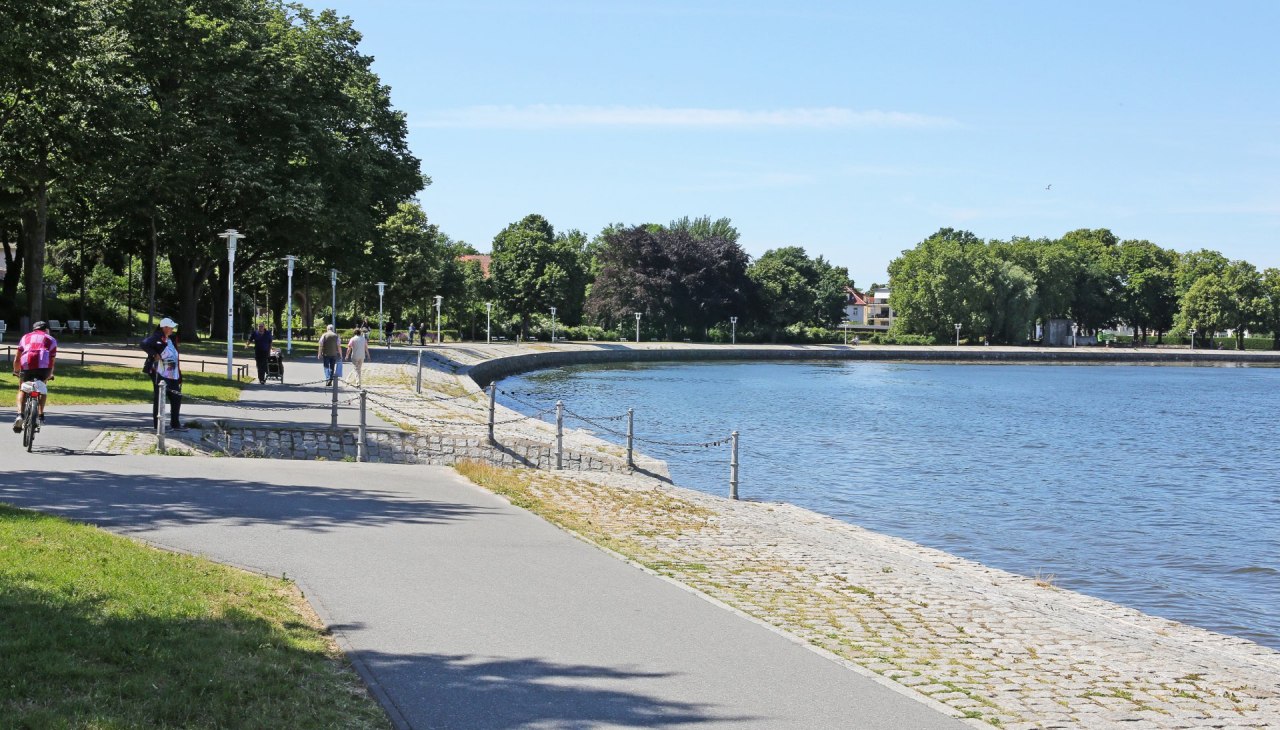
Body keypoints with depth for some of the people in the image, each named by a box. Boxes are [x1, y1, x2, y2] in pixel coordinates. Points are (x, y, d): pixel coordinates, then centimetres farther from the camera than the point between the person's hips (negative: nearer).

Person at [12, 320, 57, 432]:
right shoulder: (51, 339, 29)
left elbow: (16, 359, 31)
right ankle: (41, 414, 15)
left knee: (22, 390, 20)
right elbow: (52, 362, 28)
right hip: (44, 366, 0)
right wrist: (50, 375, 44)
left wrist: (16, 371, 47)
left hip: (26, 365, 0)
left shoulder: (26, 337, 31)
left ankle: (20, 414, -2)